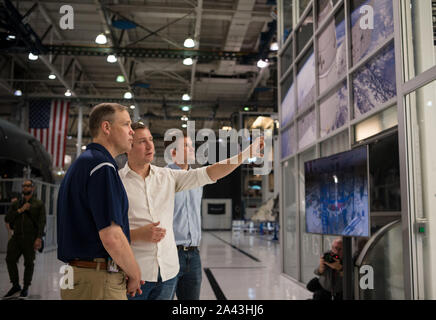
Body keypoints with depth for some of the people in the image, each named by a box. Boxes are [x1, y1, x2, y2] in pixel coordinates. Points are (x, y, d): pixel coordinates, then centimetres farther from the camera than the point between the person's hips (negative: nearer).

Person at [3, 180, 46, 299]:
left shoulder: (39, 204, 3)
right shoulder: (16, 204, 16)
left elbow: (42, 222, -5)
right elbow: (7, 219, 5)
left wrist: (39, 238, -16)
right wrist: (20, 210, -8)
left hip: (30, 238, -4)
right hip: (16, 237, 4)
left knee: (29, 263, 1)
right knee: (10, 259, -4)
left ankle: (25, 288, 14)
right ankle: (15, 286, 11)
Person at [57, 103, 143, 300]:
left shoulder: (81, 164, 15)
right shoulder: (102, 166, -17)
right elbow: (112, 237, -24)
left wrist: (122, 270, 14)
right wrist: (135, 275, -8)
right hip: (98, 283, -10)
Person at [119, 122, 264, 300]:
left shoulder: (167, 176, 7)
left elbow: (207, 174, 1)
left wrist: (246, 154, -4)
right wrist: (139, 234, -22)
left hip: (168, 270, 4)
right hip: (135, 272, -4)